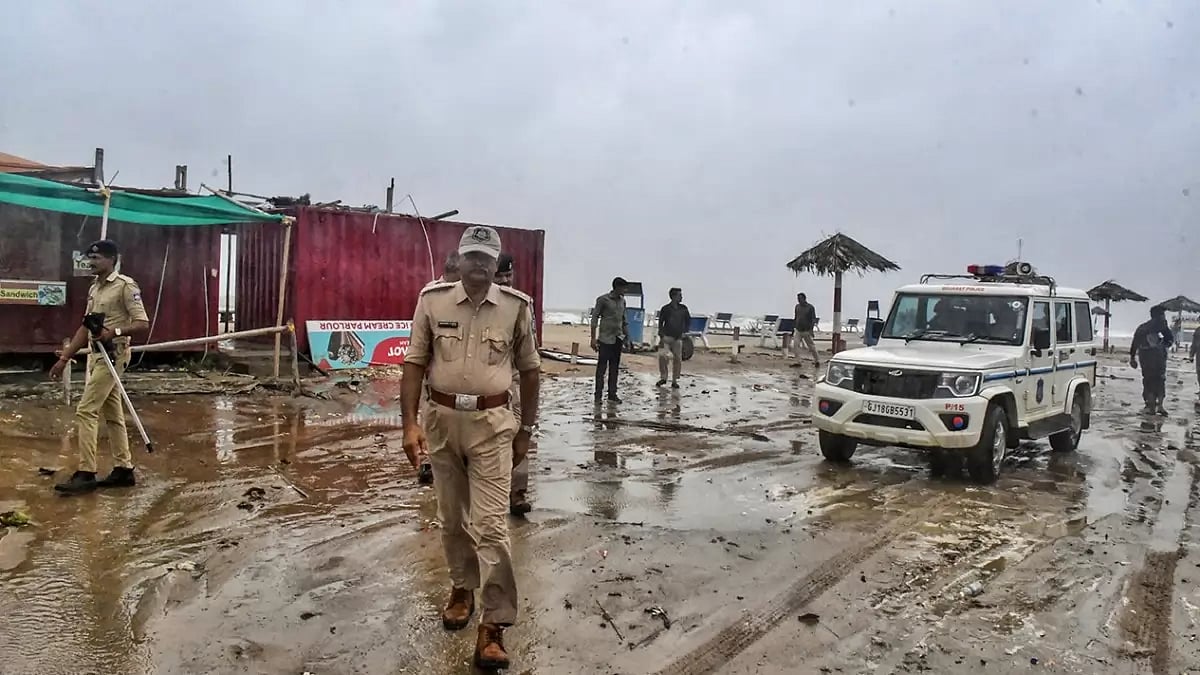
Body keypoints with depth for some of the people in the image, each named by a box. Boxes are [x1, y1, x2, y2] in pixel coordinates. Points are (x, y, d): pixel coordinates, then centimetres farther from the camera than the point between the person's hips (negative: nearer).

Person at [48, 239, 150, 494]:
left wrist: (114, 332, -31)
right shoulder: (94, 288, 15)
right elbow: (85, 328, 19)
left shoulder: (125, 286, -11)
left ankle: (86, 474, -8)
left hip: (113, 355, -9)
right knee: (112, 415, 10)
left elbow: (143, 324, -16)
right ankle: (124, 470, 15)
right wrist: (64, 358, 17)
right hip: (96, 355, 9)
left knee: (86, 412, -11)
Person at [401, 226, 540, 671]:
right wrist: (410, 424, -8)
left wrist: (526, 430, 5)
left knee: (490, 525, -6)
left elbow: (529, 371, 4)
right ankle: (462, 587, 39)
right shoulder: (433, 300, -2)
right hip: (442, 419, 2)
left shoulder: (516, 306, -4)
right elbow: (415, 363, 0)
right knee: (451, 518, 17)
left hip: (491, 422, -2)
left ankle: (494, 624, 1)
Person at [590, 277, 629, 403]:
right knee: (601, 367, -2)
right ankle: (598, 394, 5)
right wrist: (593, 338, -12)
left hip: (618, 339, 6)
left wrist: (627, 336, 13)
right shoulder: (603, 300, -8)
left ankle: (612, 394, 16)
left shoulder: (622, 301, 10)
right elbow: (595, 318, -8)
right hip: (605, 339, -6)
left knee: (614, 368, 10)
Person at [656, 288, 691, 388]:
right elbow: (660, 323, 0)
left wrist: (684, 332, 6)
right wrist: (661, 337, -7)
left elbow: (688, 321, 16)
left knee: (677, 359, 0)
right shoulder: (666, 308, -3)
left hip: (678, 338, 2)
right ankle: (663, 377, 7)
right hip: (666, 336, -2)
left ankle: (674, 381, 9)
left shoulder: (683, 308, 4)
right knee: (662, 357, -11)